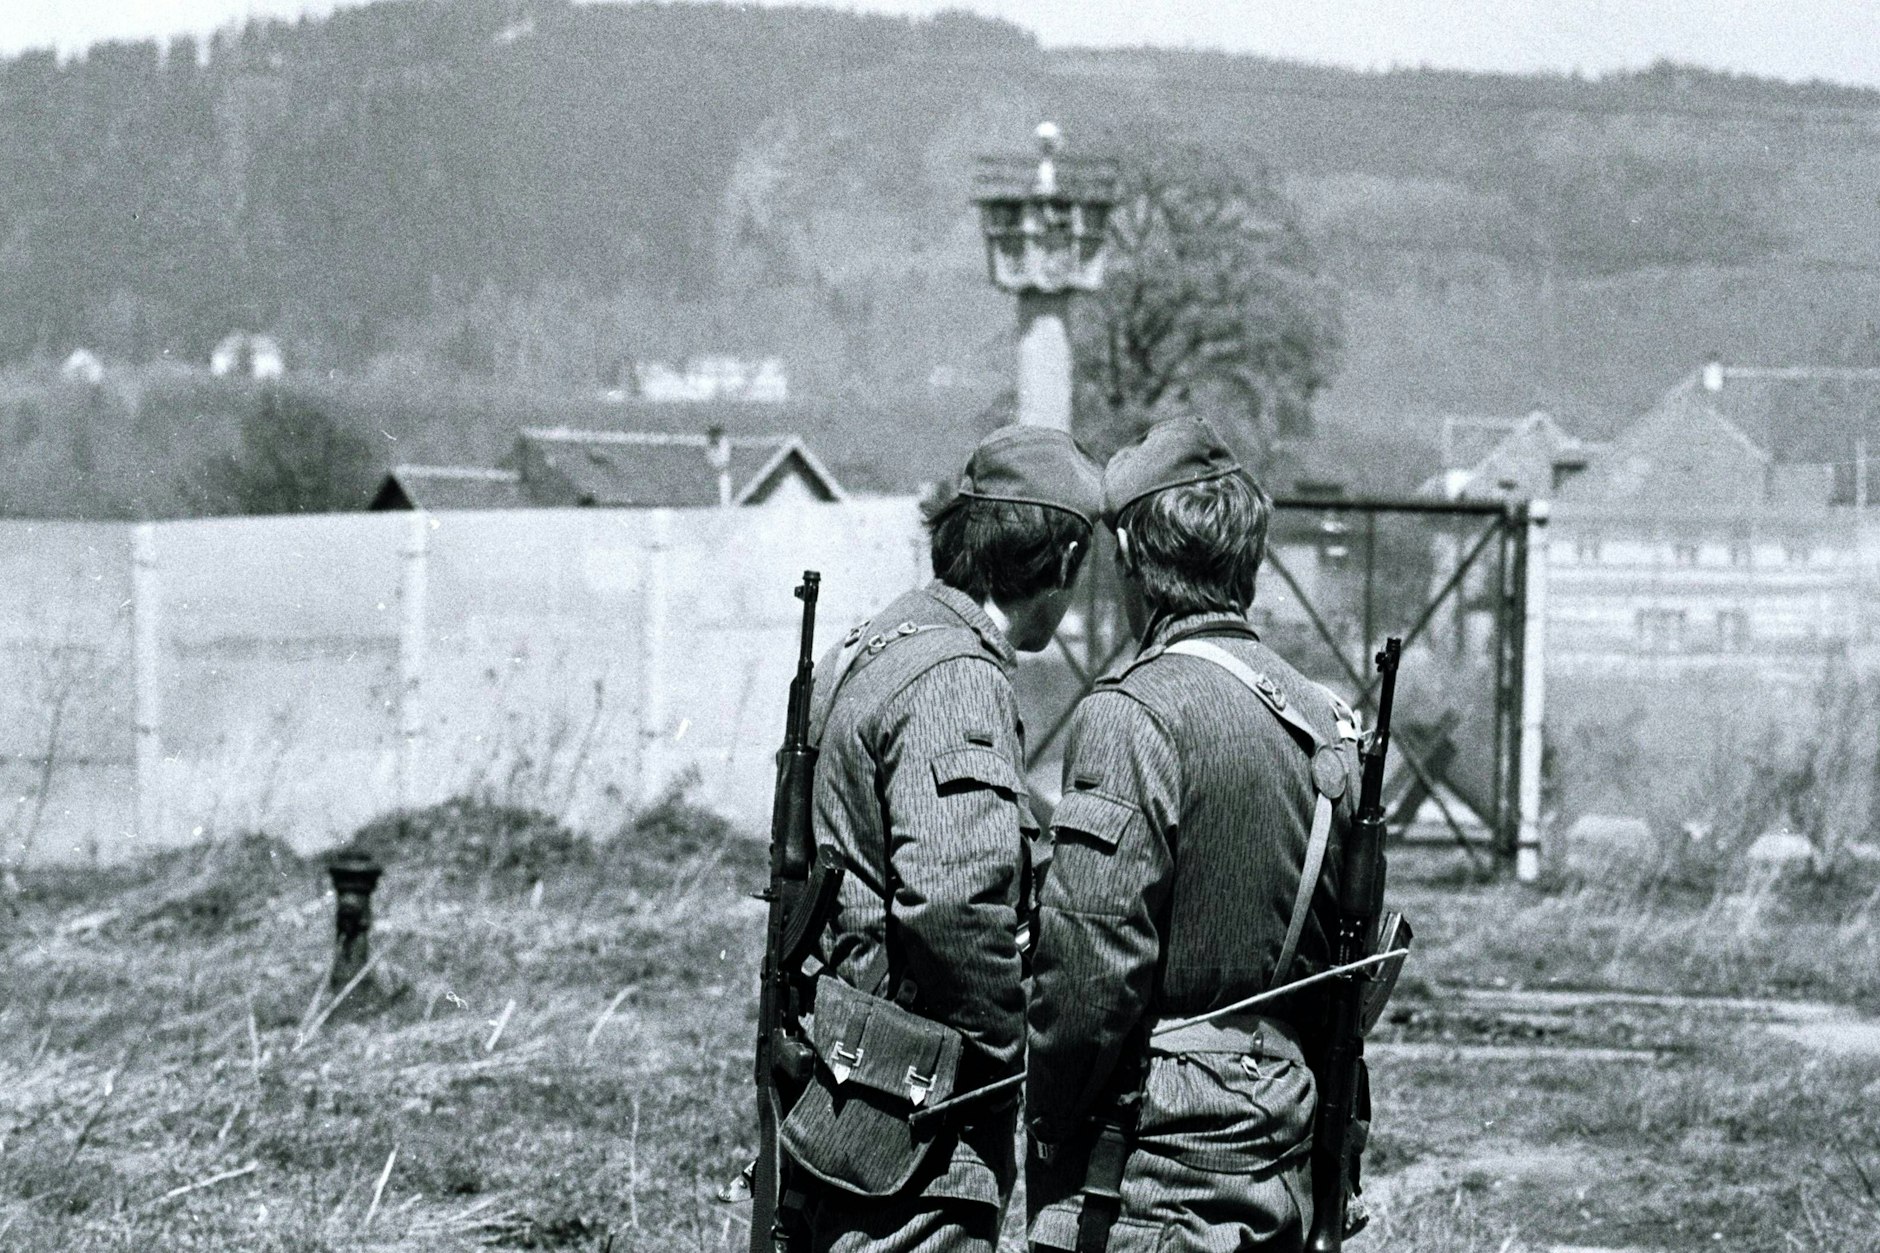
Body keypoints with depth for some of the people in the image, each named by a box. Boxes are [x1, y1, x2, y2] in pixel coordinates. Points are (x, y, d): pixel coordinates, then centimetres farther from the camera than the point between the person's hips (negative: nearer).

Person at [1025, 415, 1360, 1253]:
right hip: (1282, 1175, 8)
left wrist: (1048, 1130, -7)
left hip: (1154, 1177, -8)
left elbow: (1090, 969, -18)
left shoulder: (1133, 717, -13)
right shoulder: (1320, 719, 11)